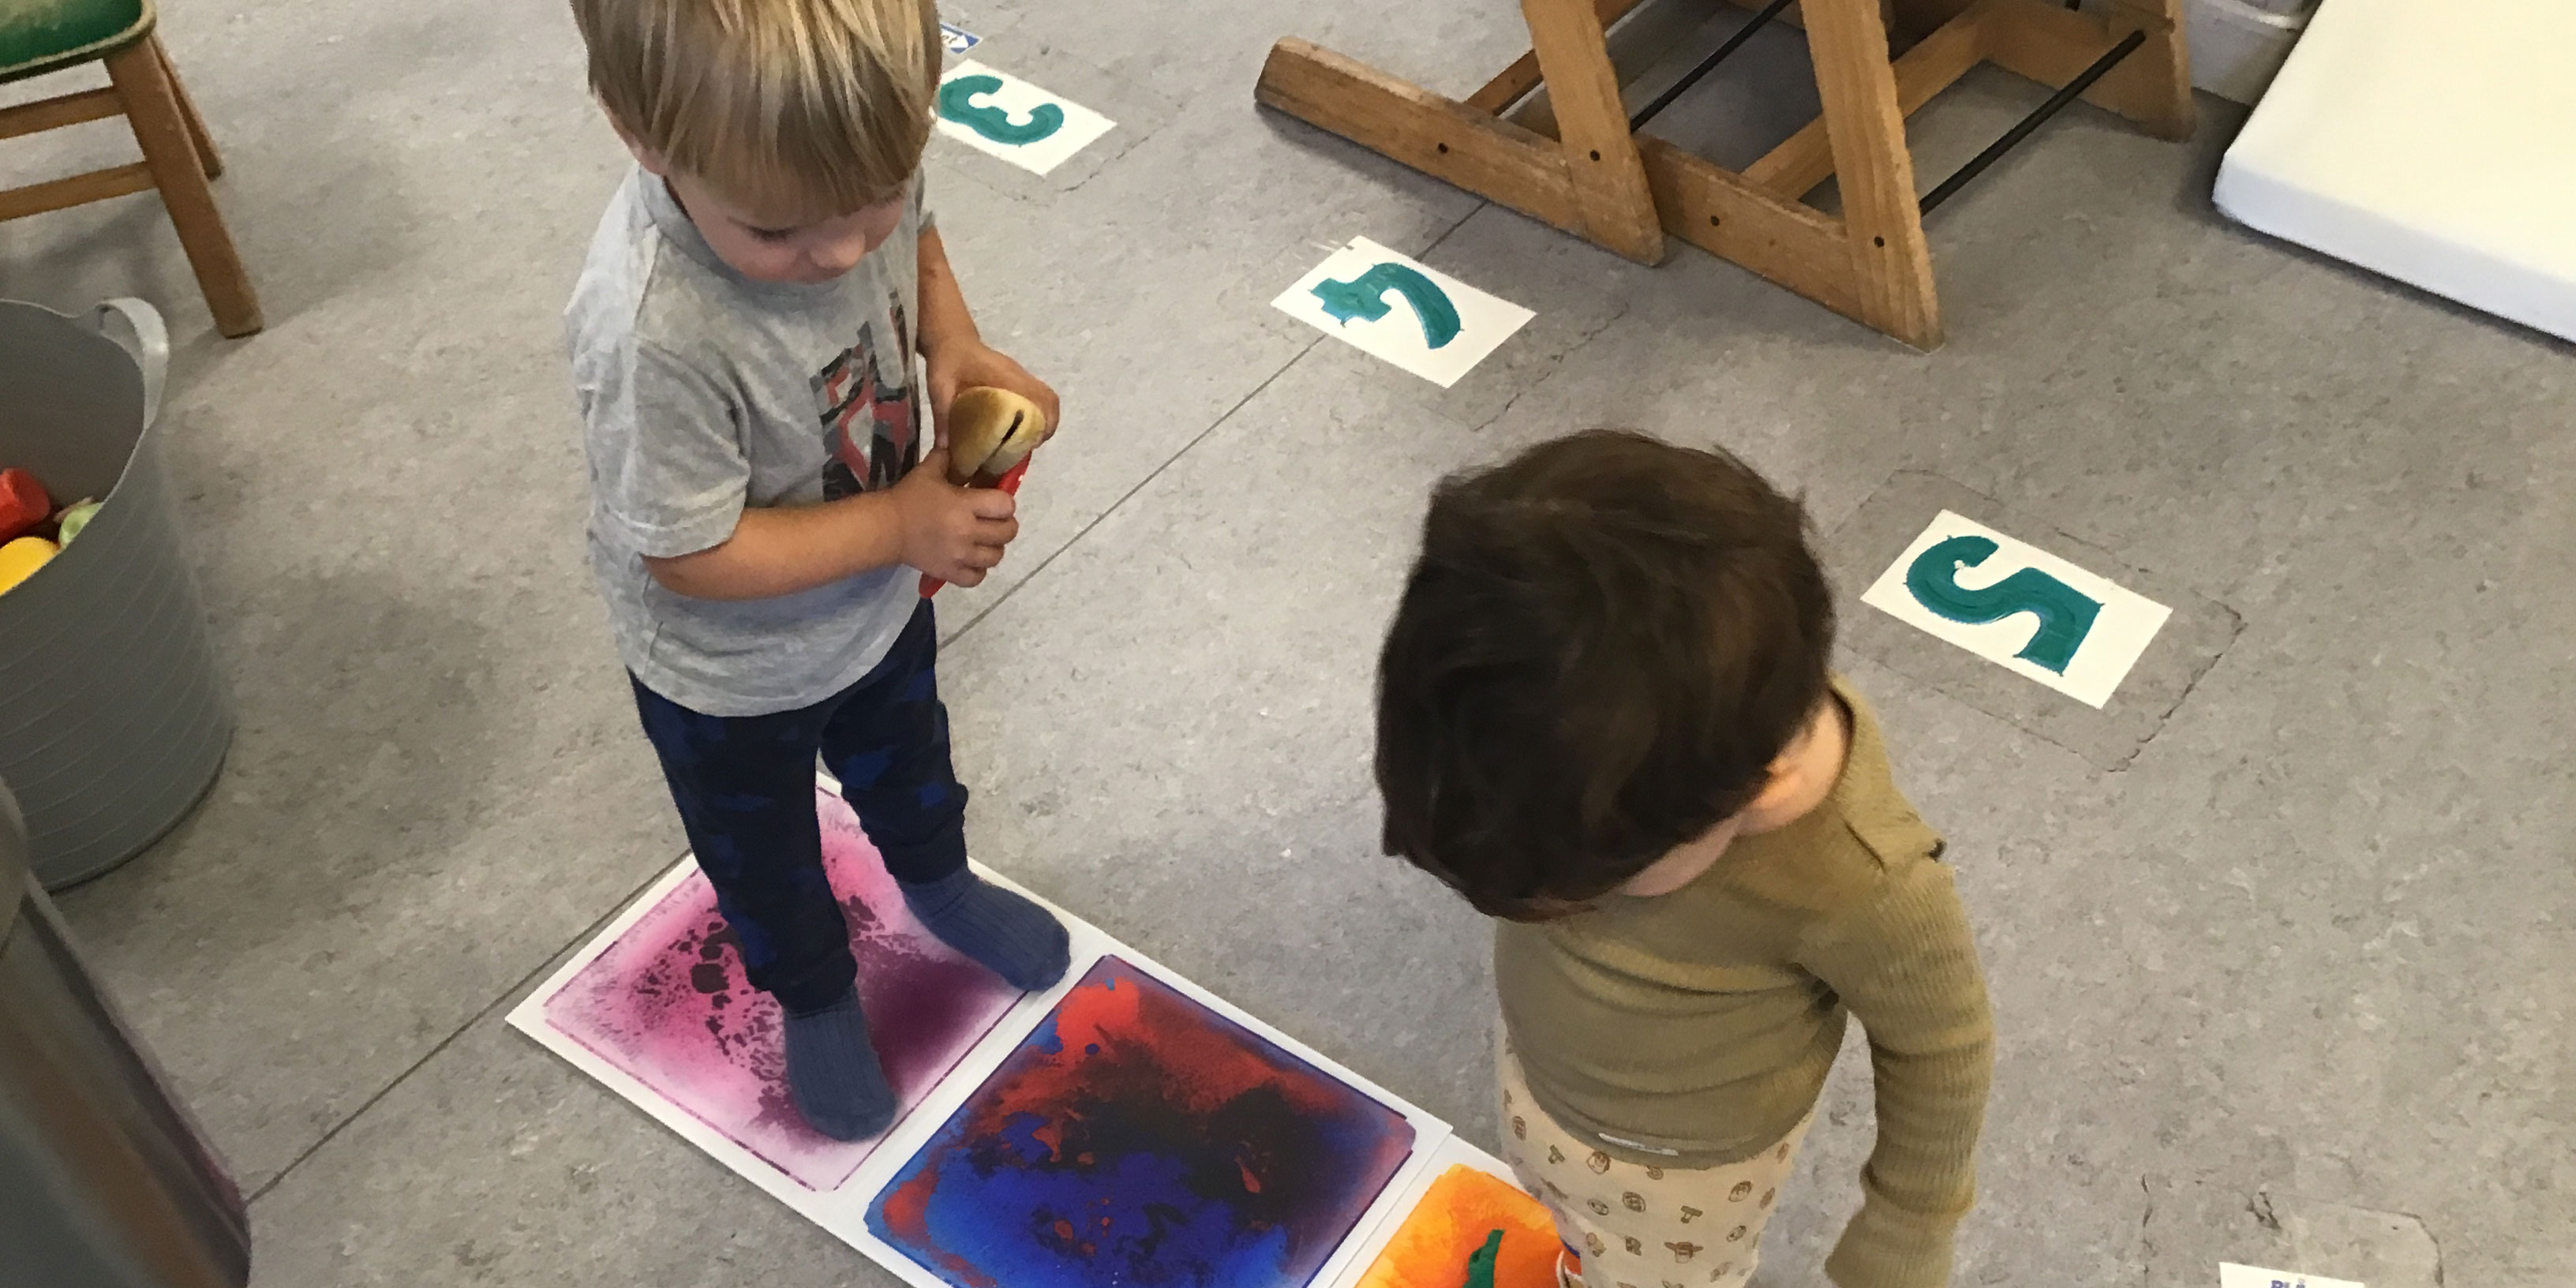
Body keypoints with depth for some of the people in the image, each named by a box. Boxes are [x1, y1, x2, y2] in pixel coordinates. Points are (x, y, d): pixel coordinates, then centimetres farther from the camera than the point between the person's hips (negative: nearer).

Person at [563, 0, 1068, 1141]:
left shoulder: (852, 152, -26)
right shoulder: (655, 333, -45)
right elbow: (692, 555, -31)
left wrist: (956, 346, -20)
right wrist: (904, 524, -29)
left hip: (877, 600, 5)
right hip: (731, 680, -5)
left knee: (908, 759, 35)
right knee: (765, 858, 26)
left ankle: (937, 882, 67)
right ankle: (814, 999, 57)